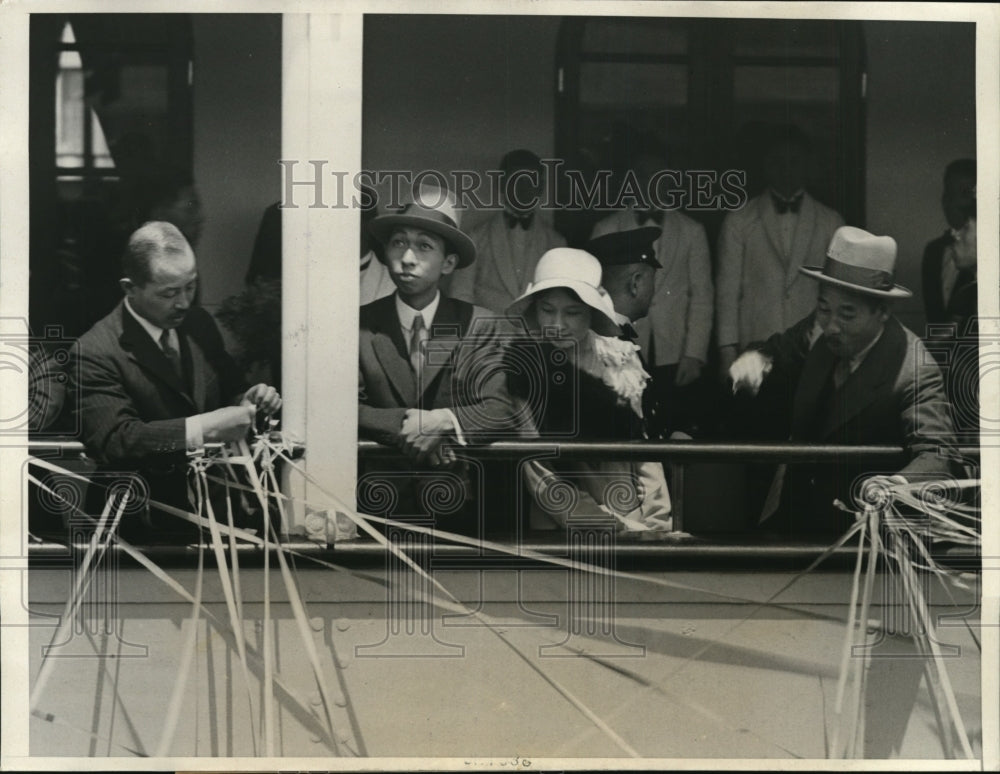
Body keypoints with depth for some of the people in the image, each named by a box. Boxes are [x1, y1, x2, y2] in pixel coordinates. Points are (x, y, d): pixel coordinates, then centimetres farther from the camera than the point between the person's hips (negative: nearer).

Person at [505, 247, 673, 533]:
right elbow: (540, 480, -5)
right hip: (567, 529, -2)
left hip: (640, 522, 2)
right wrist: (617, 527, -11)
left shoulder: (619, 358, 5)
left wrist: (657, 522, -1)